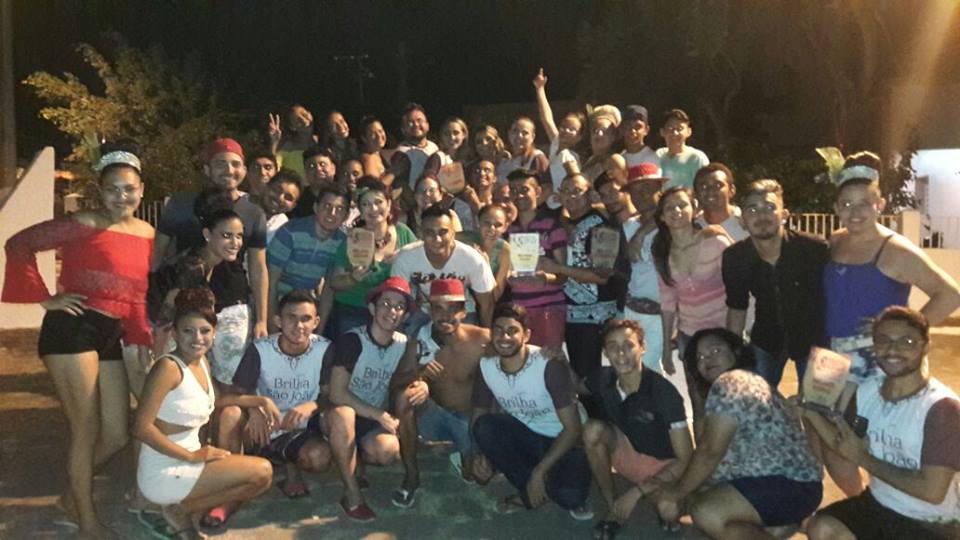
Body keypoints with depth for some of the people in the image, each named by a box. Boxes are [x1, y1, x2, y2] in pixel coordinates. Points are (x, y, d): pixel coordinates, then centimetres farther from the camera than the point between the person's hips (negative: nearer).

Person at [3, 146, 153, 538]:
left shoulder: (147, 234, 10)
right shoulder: (85, 225, -9)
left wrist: (144, 340, 8)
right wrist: (46, 299, -13)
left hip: (109, 337, 7)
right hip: (72, 330, -7)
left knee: (116, 436, 11)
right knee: (86, 431, 1)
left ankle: (72, 495, 36)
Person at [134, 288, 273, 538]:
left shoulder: (202, 362, 5)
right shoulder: (168, 367, -20)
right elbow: (142, 428, -23)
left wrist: (248, 401, 4)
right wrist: (193, 456, -20)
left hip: (187, 464, 9)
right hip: (163, 473, -9)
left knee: (260, 477, 14)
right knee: (261, 471, -15)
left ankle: (180, 507, 12)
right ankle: (179, 511, 0)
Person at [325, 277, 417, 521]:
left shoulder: (404, 345, -1)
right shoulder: (351, 340, -14)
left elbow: (405, 385, 9)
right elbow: (336, 393, -19)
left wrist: (422, 387, -16)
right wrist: (379, 414, -21)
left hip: (377, 422, 3)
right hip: (344, 418, -3)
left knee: (388, 449, -31)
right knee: (342, 414, -38)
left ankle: (350, 463, 6)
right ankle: (352, 495, -24)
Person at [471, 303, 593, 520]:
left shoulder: (549, 365, -26)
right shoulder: (486, 366, -11)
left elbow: (573, 428, -22)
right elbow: (478, 414, 2)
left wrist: (539, 471, -24)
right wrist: (481, 454, -17)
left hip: (564, 440, -5)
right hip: (527, 435, 5)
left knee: (571, 492, -33)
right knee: (484, 426, -24)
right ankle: (529, 492, -4)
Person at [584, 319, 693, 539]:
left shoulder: (664, 392, -27)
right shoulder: (603, 379, -14)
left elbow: (686, 459, -24)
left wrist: (636, 492, -28)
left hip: (664, 464, -3)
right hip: (628, 453, 3)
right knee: (593, 429, -26)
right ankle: (612, 510, -9)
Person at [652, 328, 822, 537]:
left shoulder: (729, 384, -13)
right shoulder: (745, 383, 19)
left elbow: (709, 451, -17)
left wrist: (676, 492, -5)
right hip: (770, 480, 11)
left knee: (706, 513, -27)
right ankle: (779, 521, 9)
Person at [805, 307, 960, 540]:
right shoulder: (867, 391, -1)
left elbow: (933, 491, -25)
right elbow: (847, 446, 9)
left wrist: (864, 459, -18)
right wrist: (812, 413, -8)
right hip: (878, 504, 6)